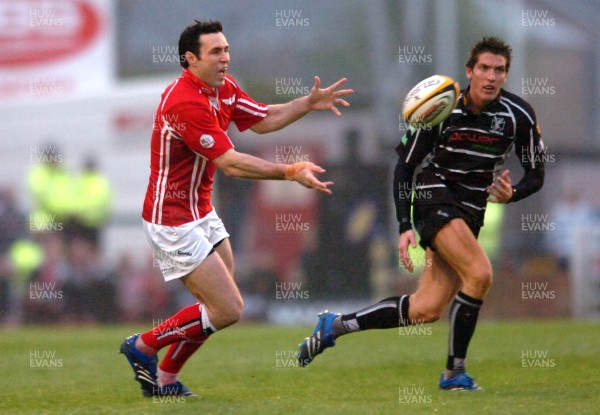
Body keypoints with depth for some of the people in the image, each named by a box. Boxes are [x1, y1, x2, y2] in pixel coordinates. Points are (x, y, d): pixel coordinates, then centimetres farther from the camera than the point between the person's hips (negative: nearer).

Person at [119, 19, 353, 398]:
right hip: (173, 221, -10)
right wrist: (291, 173, -25)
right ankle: (143, 346, 5)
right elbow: (230, 163, -26)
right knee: (228, 310, -11)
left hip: (202, 214, 10)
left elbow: (263, 120, 20)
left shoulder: (223, 88, 5)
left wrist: (309, 103, 7)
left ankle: (165, 379, 22)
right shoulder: (185, 103, -25)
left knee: (222, 306, 12)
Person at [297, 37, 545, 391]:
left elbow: (536, 174, 6)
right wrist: (405, 227, -10)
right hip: (436, 196, -4)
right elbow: (405, 165, -2)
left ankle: (335, 325, 11)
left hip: (471, 214, 4)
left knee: (426, 310, -4)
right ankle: (455, 372, -14)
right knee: (480, 274, -27)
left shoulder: (519, 114, -4)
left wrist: (512, 194, -17)